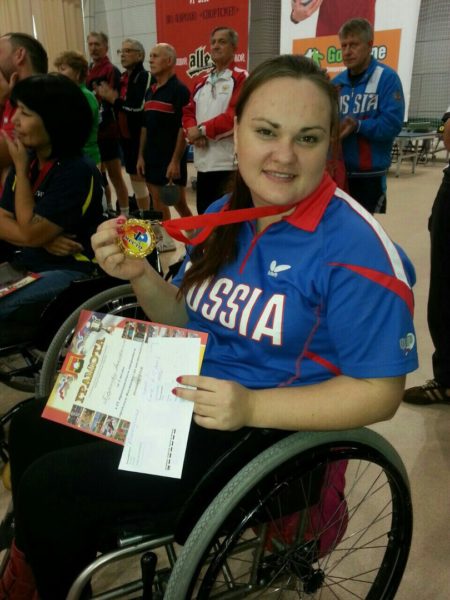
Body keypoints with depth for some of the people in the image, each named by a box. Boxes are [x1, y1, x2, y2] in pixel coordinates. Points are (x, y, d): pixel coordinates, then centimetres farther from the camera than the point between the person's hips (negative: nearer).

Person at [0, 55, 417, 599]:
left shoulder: (354, 249, -20)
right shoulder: (225, 214, 1)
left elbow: (380, 392, -17)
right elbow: (187, 321, 9)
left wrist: (251, 407, -28)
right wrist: (141, 277, -12)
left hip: (268, 429, -7)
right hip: (185, 391, 8)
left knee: (48, 486, -9)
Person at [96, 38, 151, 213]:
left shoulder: (144, 76, -10)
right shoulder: (123, 77, 15)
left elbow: (139, 106, -23)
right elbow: (121, 106, 16)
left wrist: (114, 98, -13)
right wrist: (108, 96, -2)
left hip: (139, 135, -8)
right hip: (126, 135, 8)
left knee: (140, 176, -3)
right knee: (133, 175, 14)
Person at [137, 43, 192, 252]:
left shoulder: (179, 90, -11)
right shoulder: (150, 91, 13)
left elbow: (184, 128, -16)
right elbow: (145, 126, 16)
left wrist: (176, 160, -20)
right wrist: (141, 155, 10)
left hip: (171, 158, -8)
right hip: (152, 157, 8)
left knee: (178, 202, -3)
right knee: (157, 199, 11)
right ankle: (165, 239, 22)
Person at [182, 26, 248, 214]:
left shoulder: (242, 78, -3)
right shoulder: (200, 81, 19)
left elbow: (235, 115, -15)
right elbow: (188, 112, 16)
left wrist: (202, 130, -12)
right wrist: (192, 131, -6)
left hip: (230, 162, -7)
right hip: (203, 162, 7)